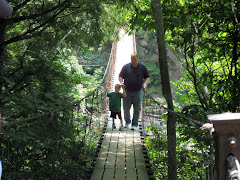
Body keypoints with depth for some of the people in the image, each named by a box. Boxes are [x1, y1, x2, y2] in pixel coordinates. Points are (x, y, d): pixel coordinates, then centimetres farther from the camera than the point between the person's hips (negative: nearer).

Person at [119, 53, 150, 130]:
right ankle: (127, 121, 29)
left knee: (137, 109, 1)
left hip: (138, 91, 0)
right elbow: (120, 76, 5)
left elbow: (147, 77, 8)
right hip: (127, 91, 1)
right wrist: (121, 82, -16)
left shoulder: (142, 67, 2)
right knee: (126, 108, 5)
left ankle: (135, 124, 11)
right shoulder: (126, 67, 1)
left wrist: (145, 83, -12)